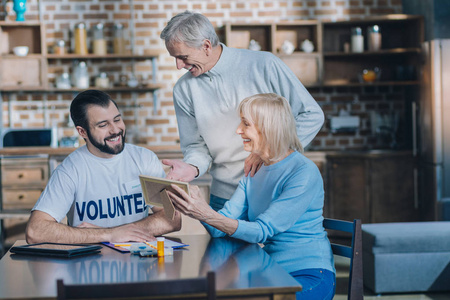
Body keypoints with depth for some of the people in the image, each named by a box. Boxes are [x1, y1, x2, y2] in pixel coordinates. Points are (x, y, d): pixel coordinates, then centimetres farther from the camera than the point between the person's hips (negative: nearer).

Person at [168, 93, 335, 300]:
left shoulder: (304, 173, -15)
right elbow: (219, 229, 3)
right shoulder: (254, 172, 10)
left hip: (310, 275, -6)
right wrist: (194, 207, -15)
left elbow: (261, 232, -21)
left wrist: (207, 215, -32)